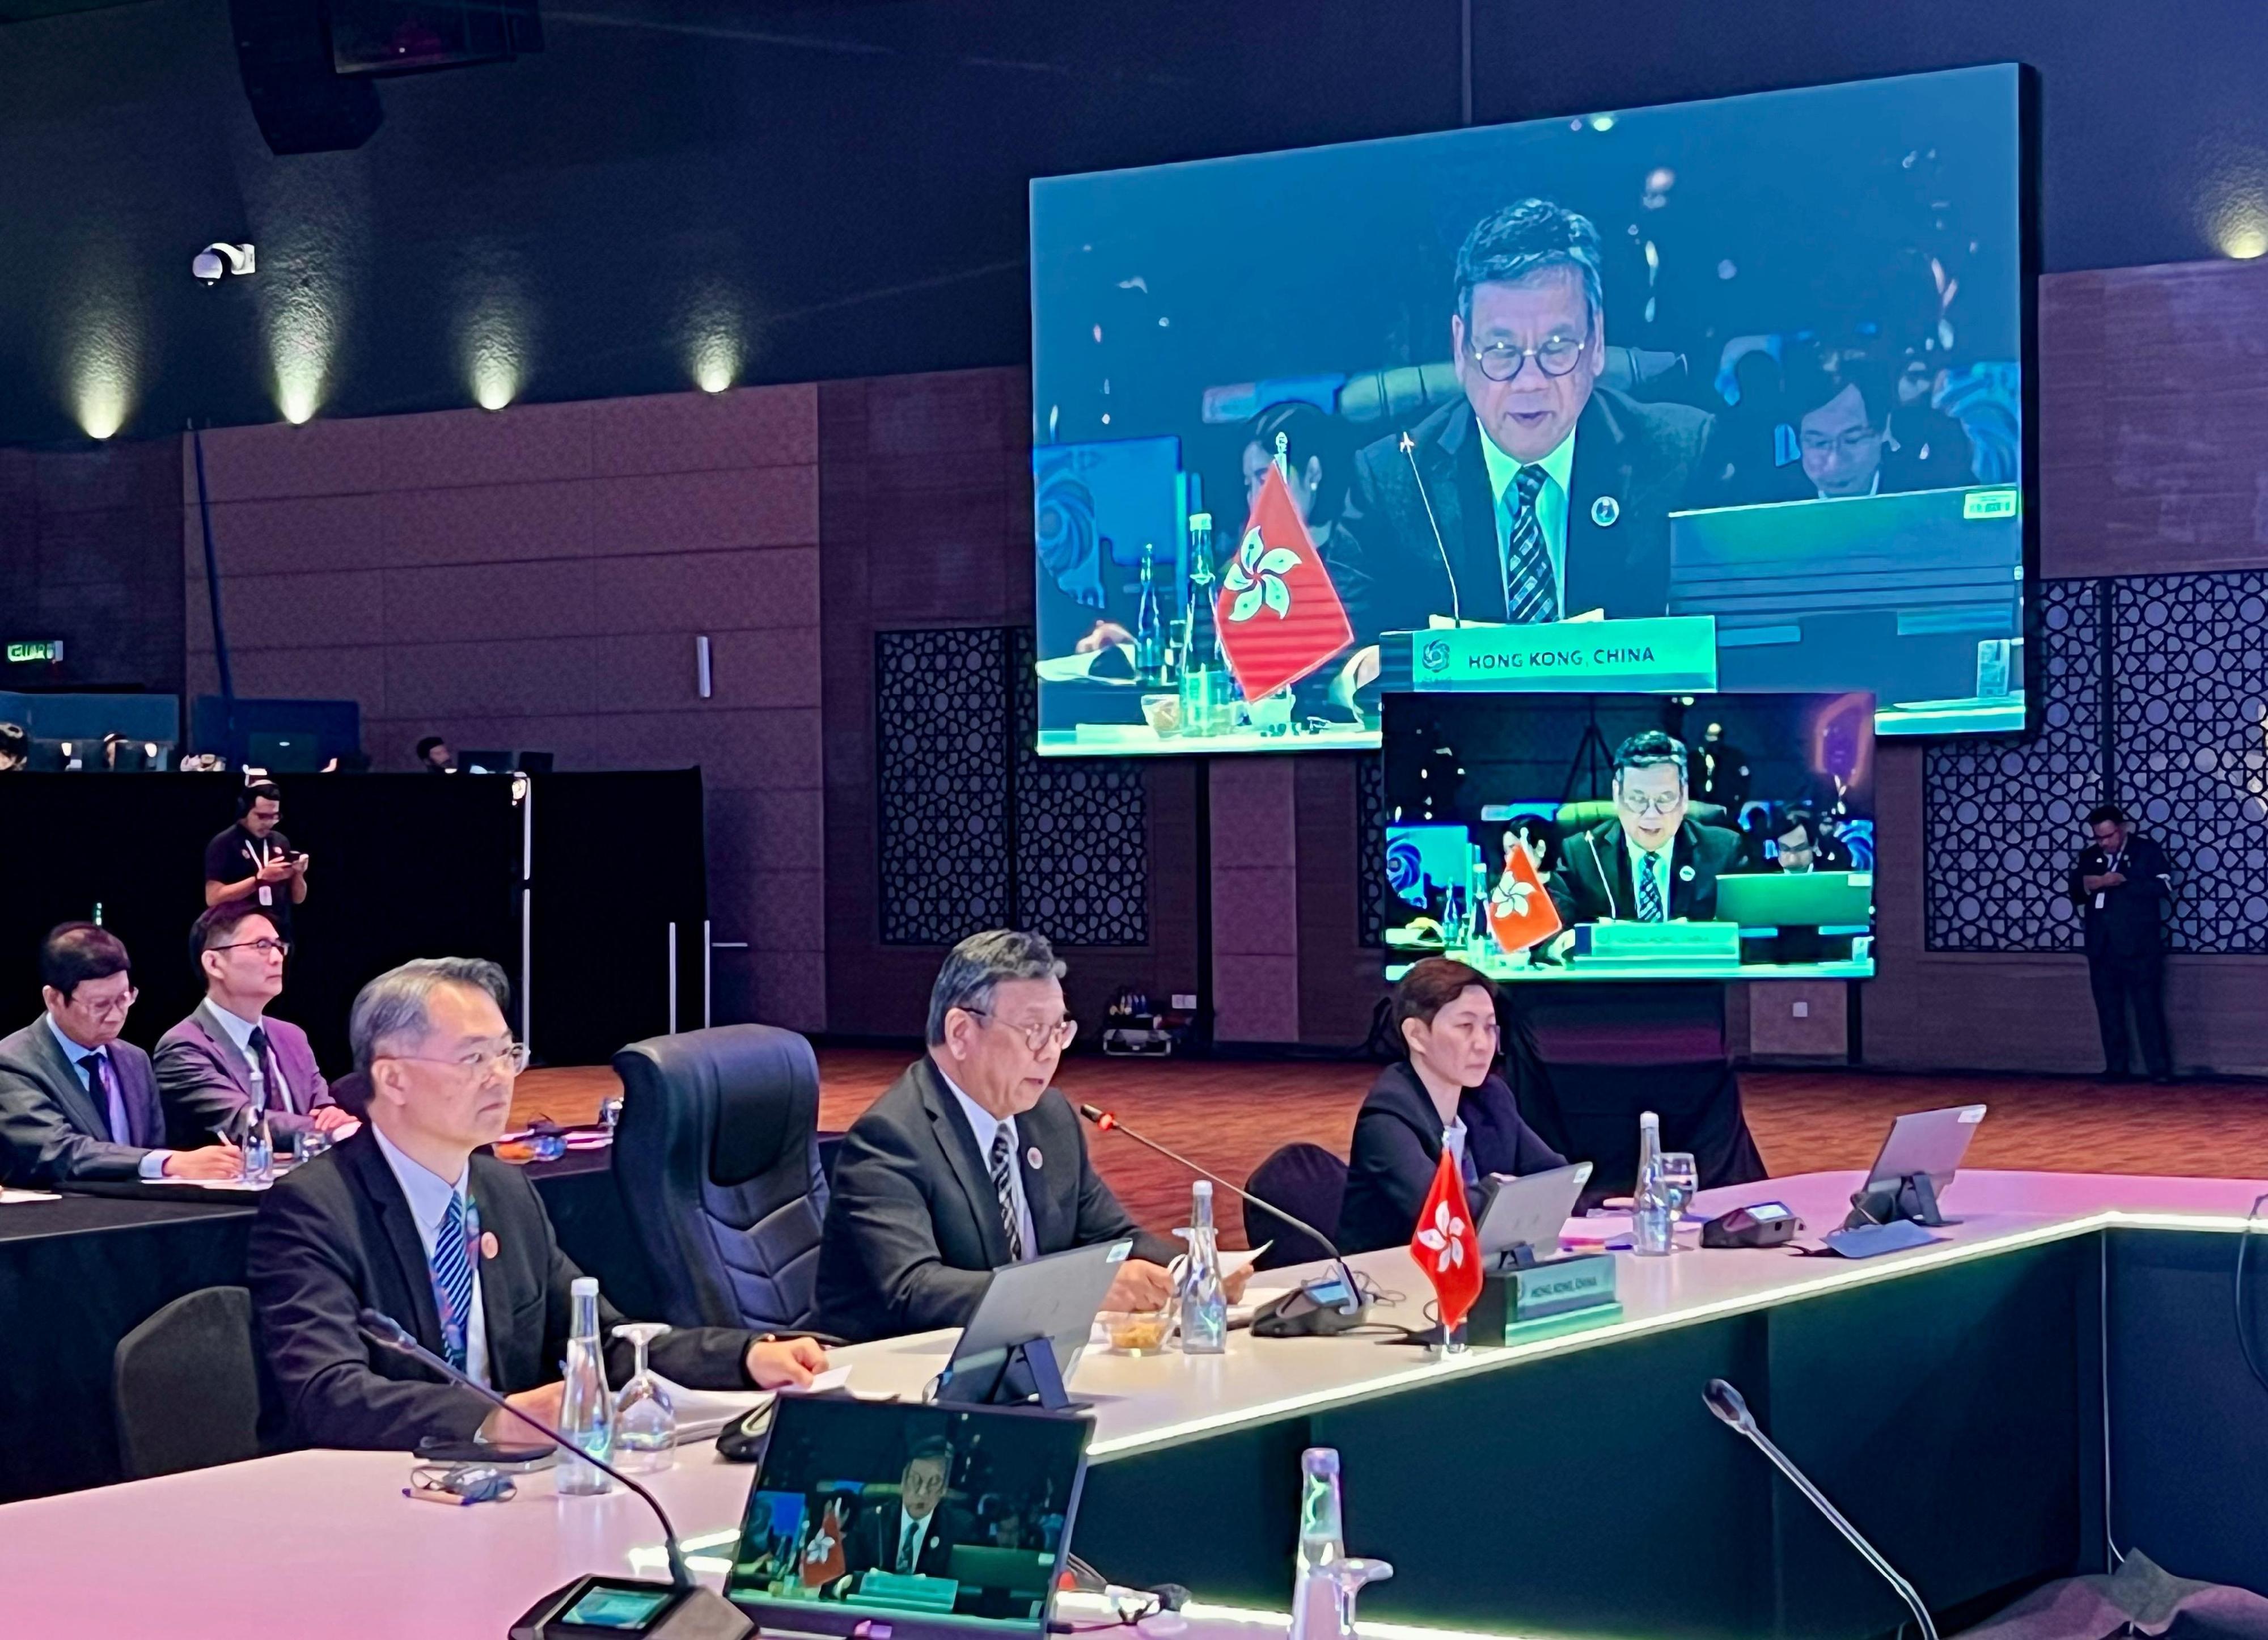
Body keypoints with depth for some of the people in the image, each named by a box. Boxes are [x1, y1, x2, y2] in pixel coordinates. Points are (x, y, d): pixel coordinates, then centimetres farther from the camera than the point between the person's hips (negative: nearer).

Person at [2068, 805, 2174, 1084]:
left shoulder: (2147, 849, 0)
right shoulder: (2089, 856, 13)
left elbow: (2164, 886, -10)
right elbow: (2075, 895, 15)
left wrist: (2124, 881, -20)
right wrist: (2085, 885, -9)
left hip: (2139, 946, -5)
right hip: (2102, 947, 5)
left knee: (2148, 1008, -6)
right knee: (2109, 1010, 6)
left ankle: (2160, 1069, -5)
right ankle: (2116, 1068, 12)